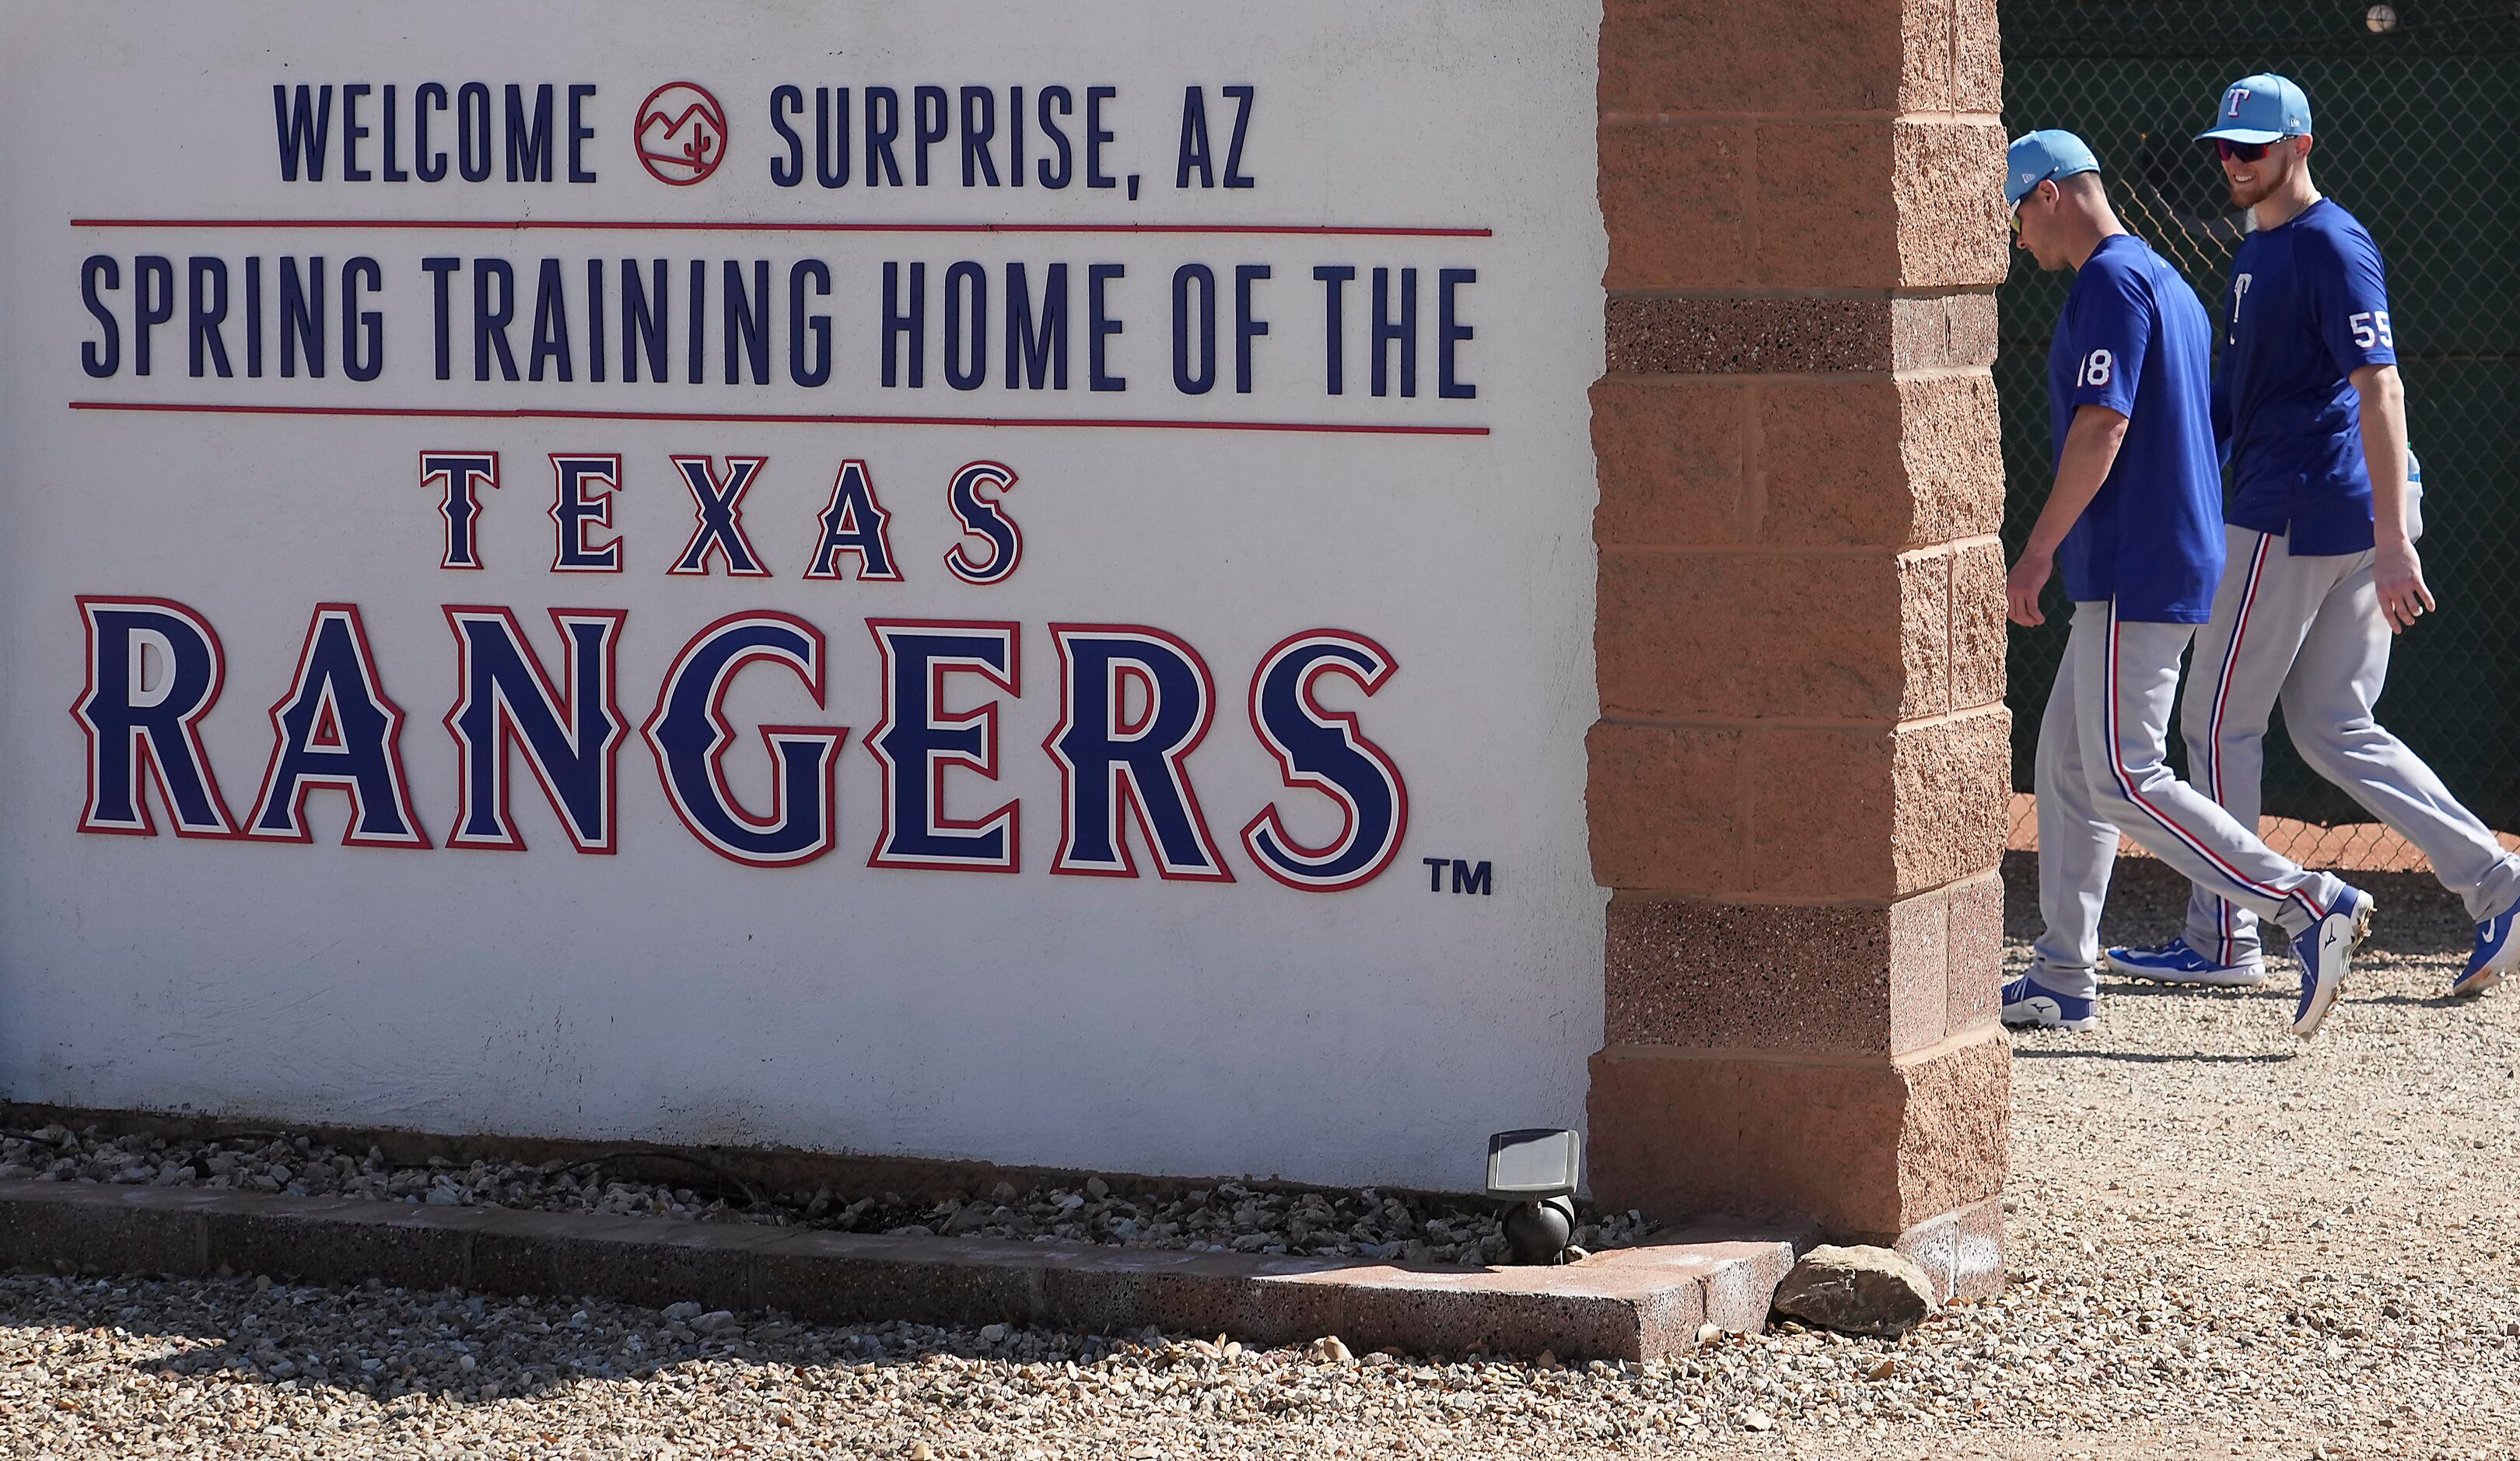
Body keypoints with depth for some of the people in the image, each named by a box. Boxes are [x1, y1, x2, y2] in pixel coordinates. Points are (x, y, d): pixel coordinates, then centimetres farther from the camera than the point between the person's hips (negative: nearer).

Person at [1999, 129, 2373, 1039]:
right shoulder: (2164, 280, 19)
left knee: (2123, 778, -11)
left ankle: (2308, 904, -13)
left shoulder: (2110, 281, -12)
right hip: (2137, 575, 11)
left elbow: (2104, 425, -21)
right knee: (2068, 758, 13)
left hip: (2137, 571, -11)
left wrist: (2038, 551, -19)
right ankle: (2064, 982, 14)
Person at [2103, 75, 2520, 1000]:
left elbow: (2379, 387, -22)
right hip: (2339, 519, 10)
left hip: (2297, 515, -10)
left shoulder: (2332, 246, -13)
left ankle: (2222, 940, 7)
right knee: (2334, 730, 10)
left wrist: (2393, 540, -29)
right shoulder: (2258, 249, 18)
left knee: (2219, 719, 0)